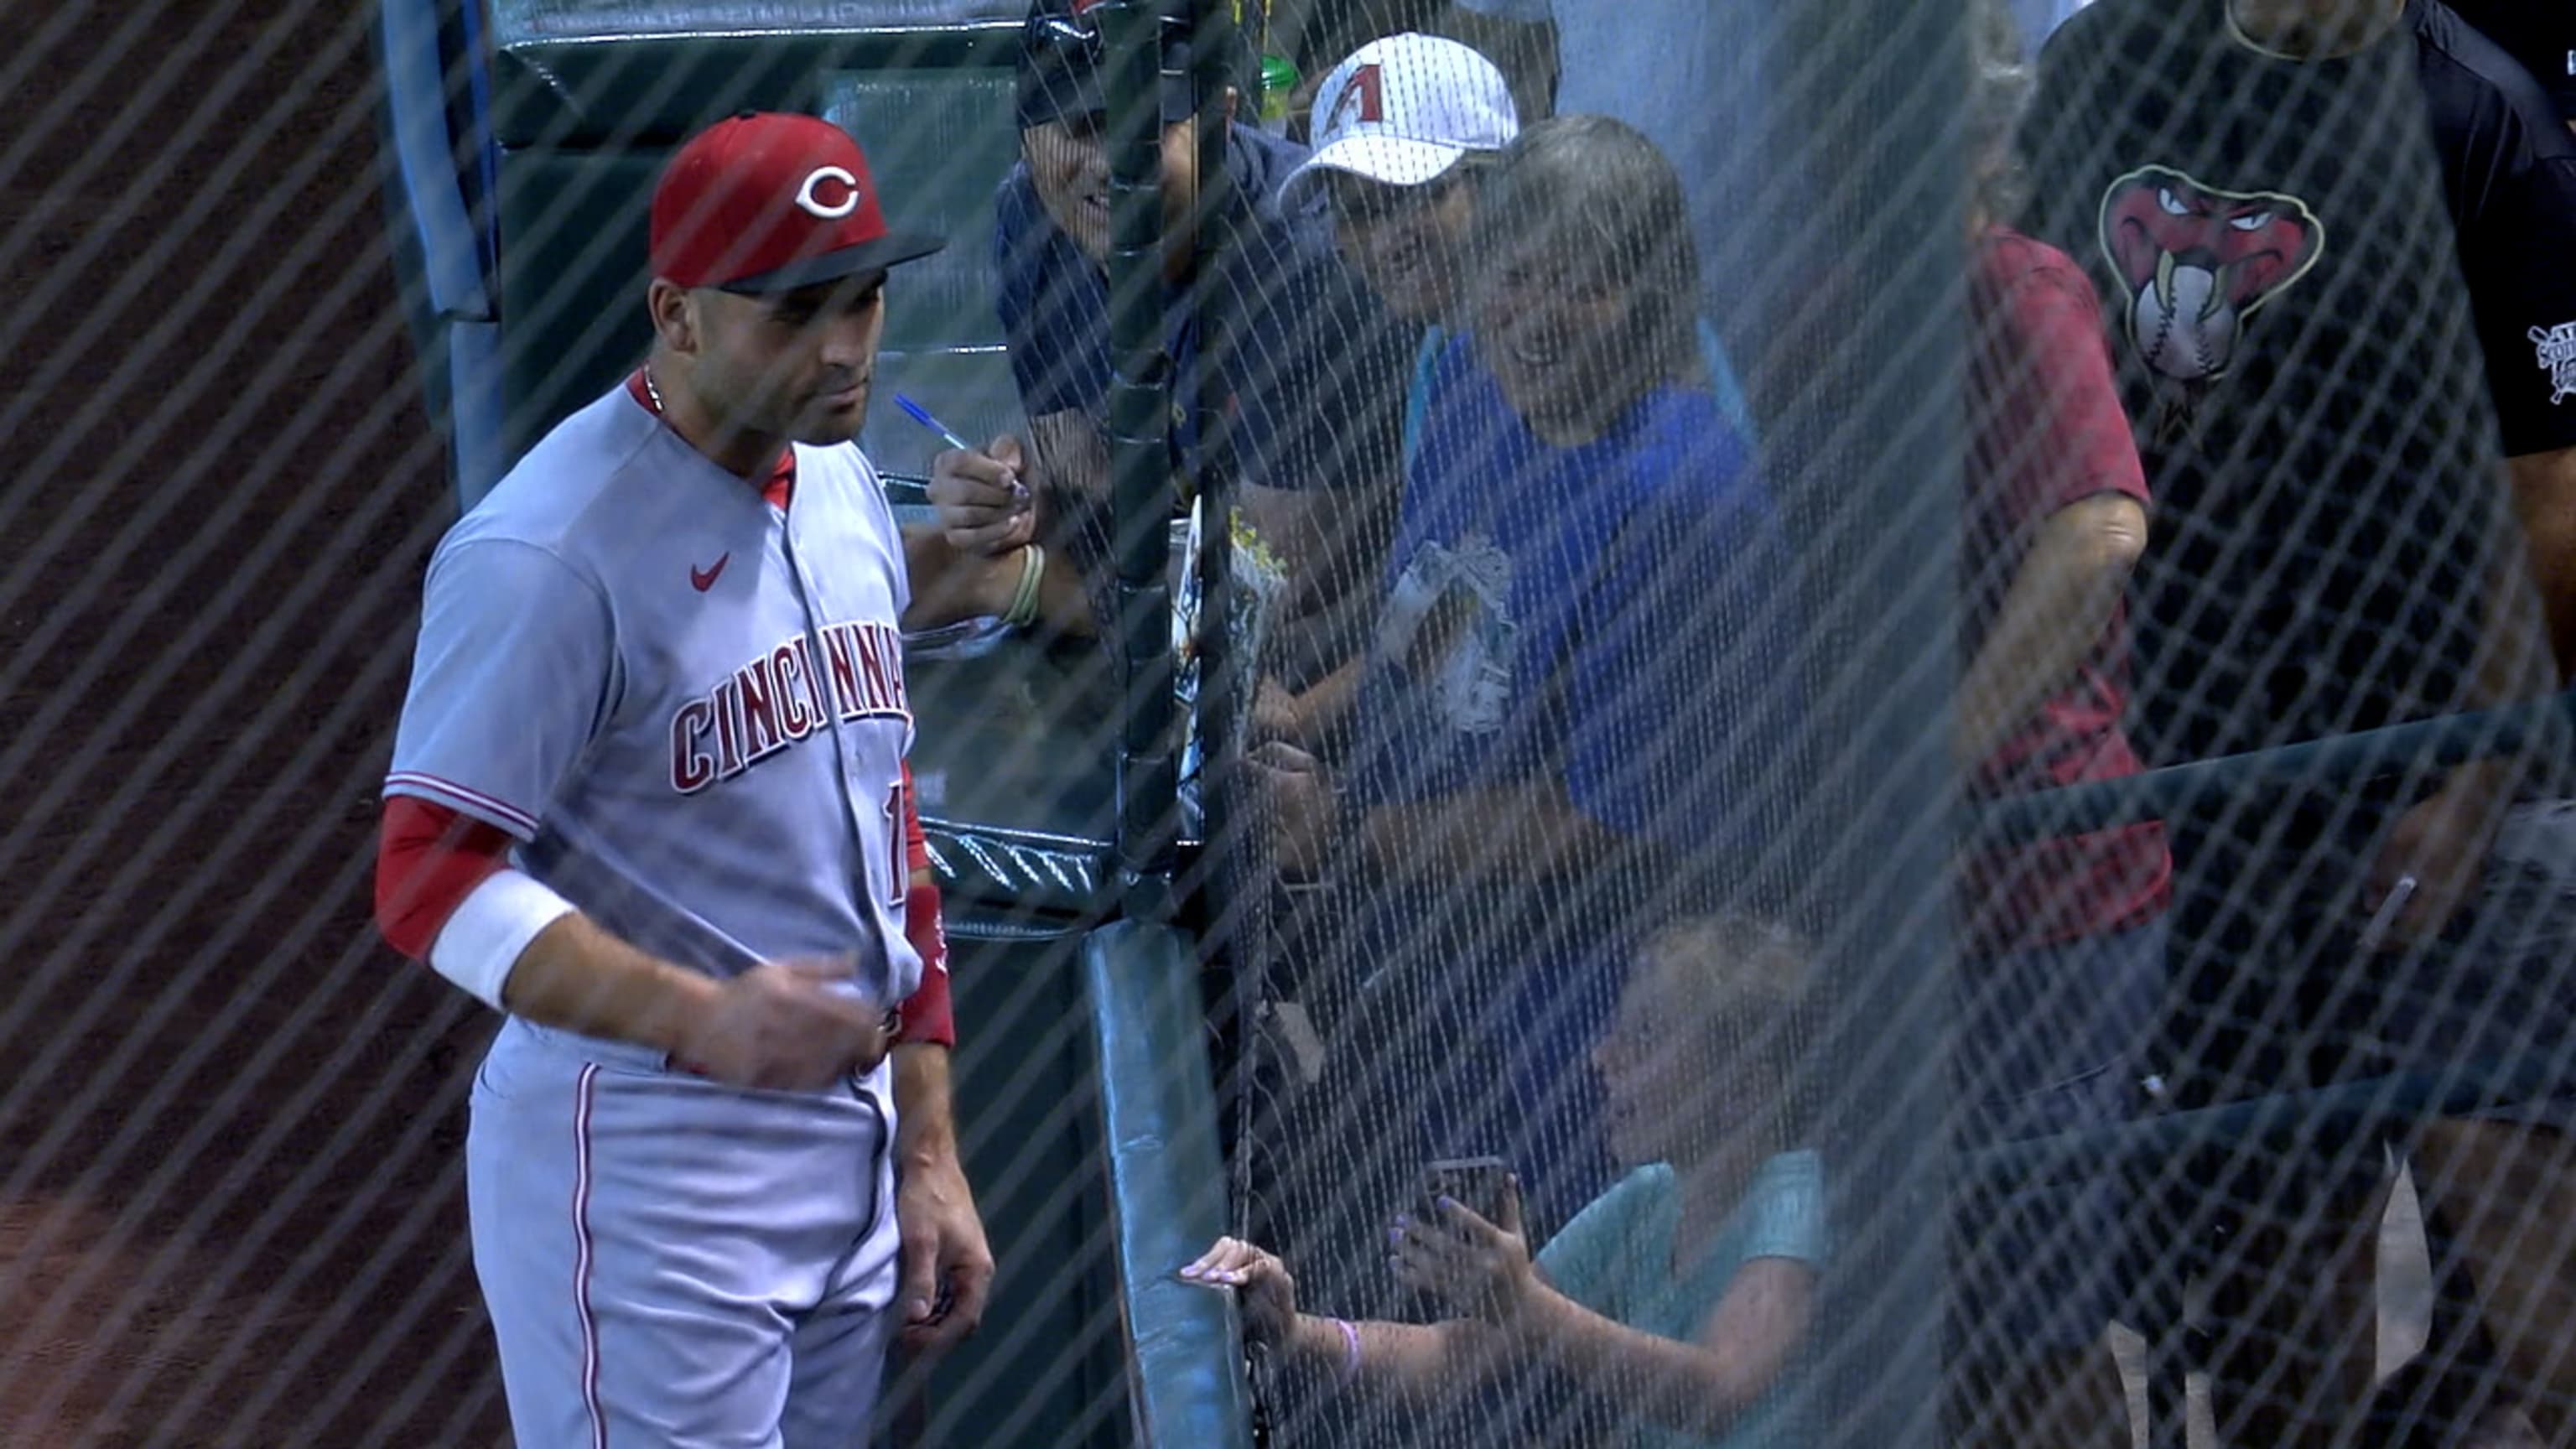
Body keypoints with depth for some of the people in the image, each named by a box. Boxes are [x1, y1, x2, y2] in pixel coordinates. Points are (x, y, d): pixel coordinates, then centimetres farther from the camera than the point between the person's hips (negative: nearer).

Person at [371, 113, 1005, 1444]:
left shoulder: (843, 485, 10)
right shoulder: (549, 553, -17)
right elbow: (431, 883, -21)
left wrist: (927, 1153, 16)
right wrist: (699, 1019, -34)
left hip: (851, 1156, 8)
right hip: (646, 1173, -8)